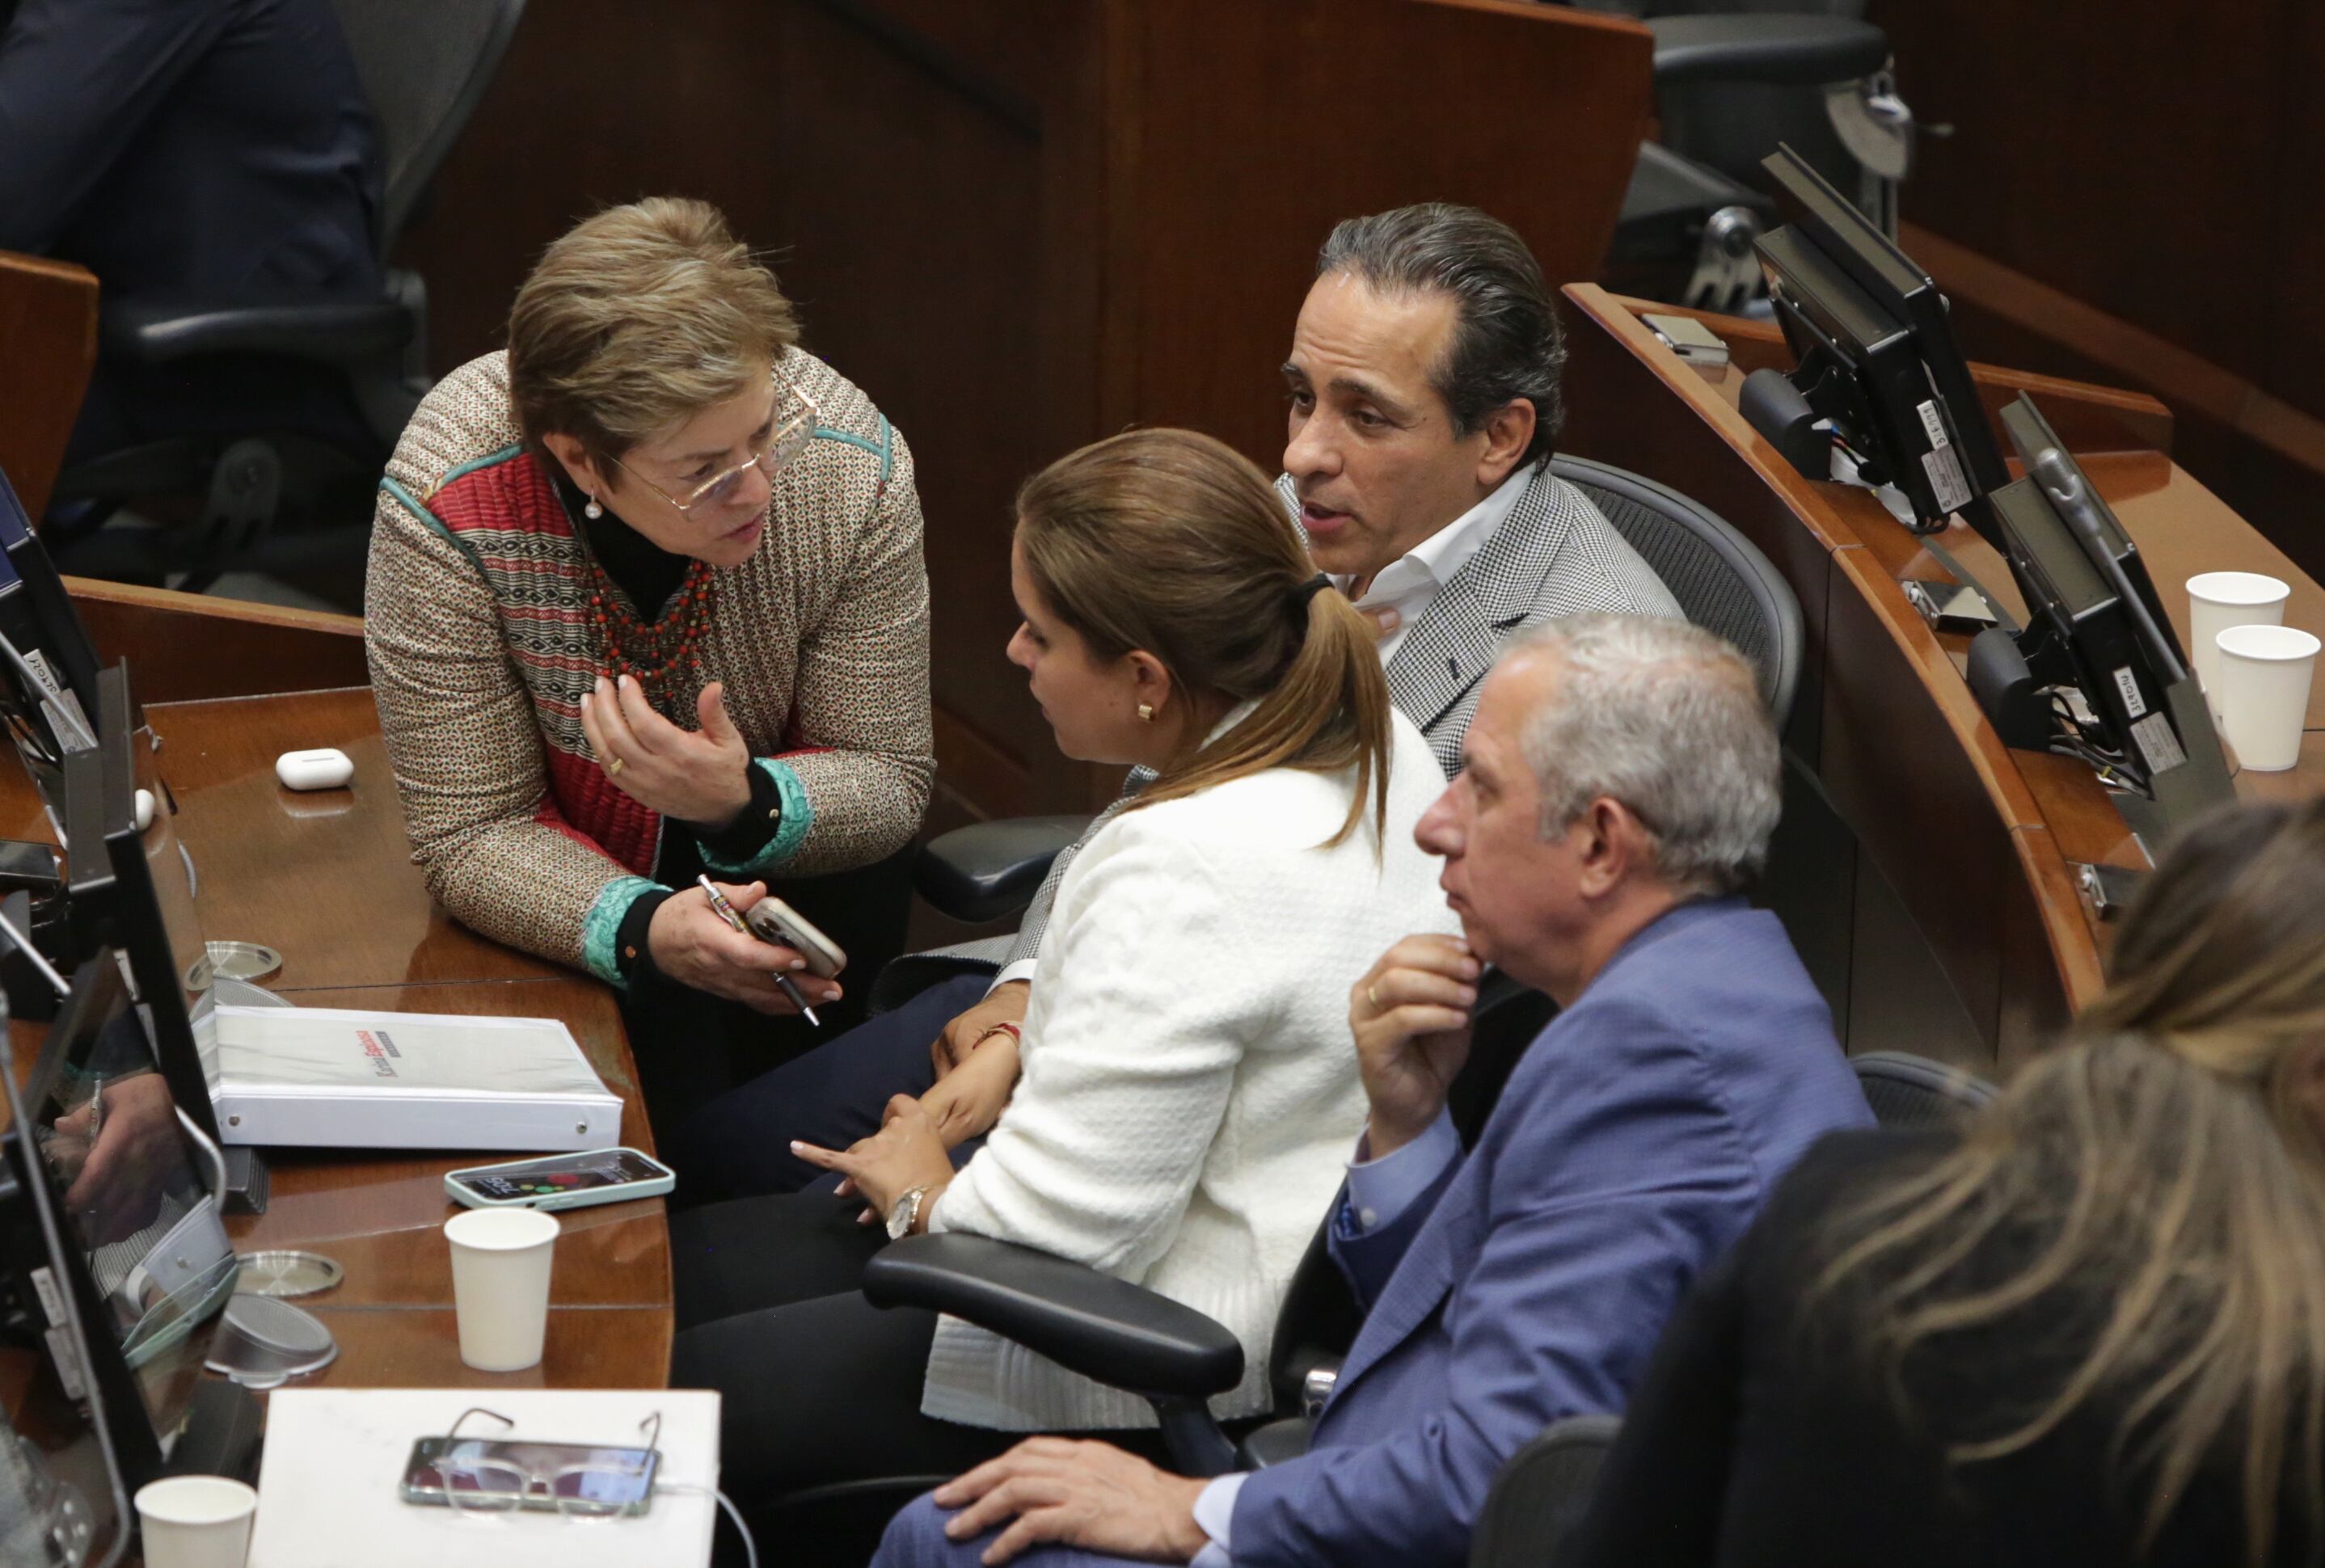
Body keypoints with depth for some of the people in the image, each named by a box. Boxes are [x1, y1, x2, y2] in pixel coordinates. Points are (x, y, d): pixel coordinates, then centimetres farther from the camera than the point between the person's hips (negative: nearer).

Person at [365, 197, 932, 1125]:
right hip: (576, 889, -3)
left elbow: (889, 781, -14)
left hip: (795, 866, 3)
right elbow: (471, 833, -23)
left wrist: (747, 806, -37)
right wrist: (644, 928, -42)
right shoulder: (447, 502, -30)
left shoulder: (852, 466, -25)